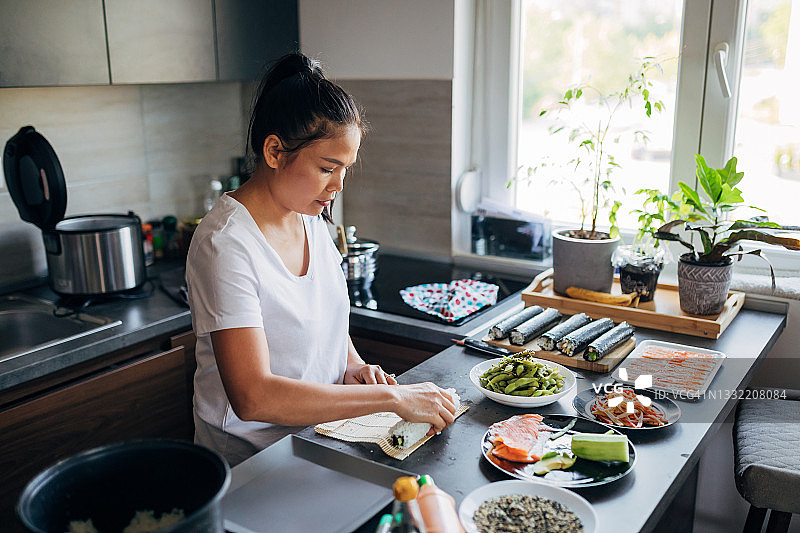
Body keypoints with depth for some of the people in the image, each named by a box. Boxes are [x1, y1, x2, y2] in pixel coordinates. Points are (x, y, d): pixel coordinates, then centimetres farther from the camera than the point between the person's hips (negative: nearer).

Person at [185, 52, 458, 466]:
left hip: (322, 427, 7)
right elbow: (253, 397, -29)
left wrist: (353, 365, -1)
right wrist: (391, 397, -27)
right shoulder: (226, 245, -22)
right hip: (250, 459, -6)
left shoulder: (310, 216, 3)